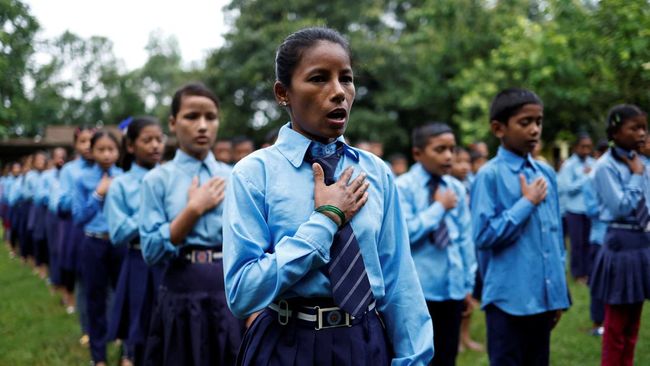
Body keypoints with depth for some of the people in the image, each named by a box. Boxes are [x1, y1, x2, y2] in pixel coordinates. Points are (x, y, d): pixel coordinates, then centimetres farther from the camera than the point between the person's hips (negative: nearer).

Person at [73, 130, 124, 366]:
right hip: (94, 244, 0)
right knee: (96, 300, 9)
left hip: (121, 243, 0)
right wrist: (98, 195, -11)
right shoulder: (84, 179, 0)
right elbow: (78, 217, -3)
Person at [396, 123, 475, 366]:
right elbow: (405, 233, -20)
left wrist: (468, 284, 11)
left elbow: (465, 238, 10)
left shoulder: (457, 188, 5)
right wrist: (440, 207, -12)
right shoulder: (403, 187, -8)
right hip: (416, 290, -5)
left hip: (452, 288, 5)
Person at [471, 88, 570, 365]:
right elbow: (484, 235, -16)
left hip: (544, 297, 6)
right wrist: (527, 202, -13)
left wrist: (559, 292, 14)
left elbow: (556, 235, 14)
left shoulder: (546, 173, 8)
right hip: (509, 298, -6)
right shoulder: (490, 175, -10)